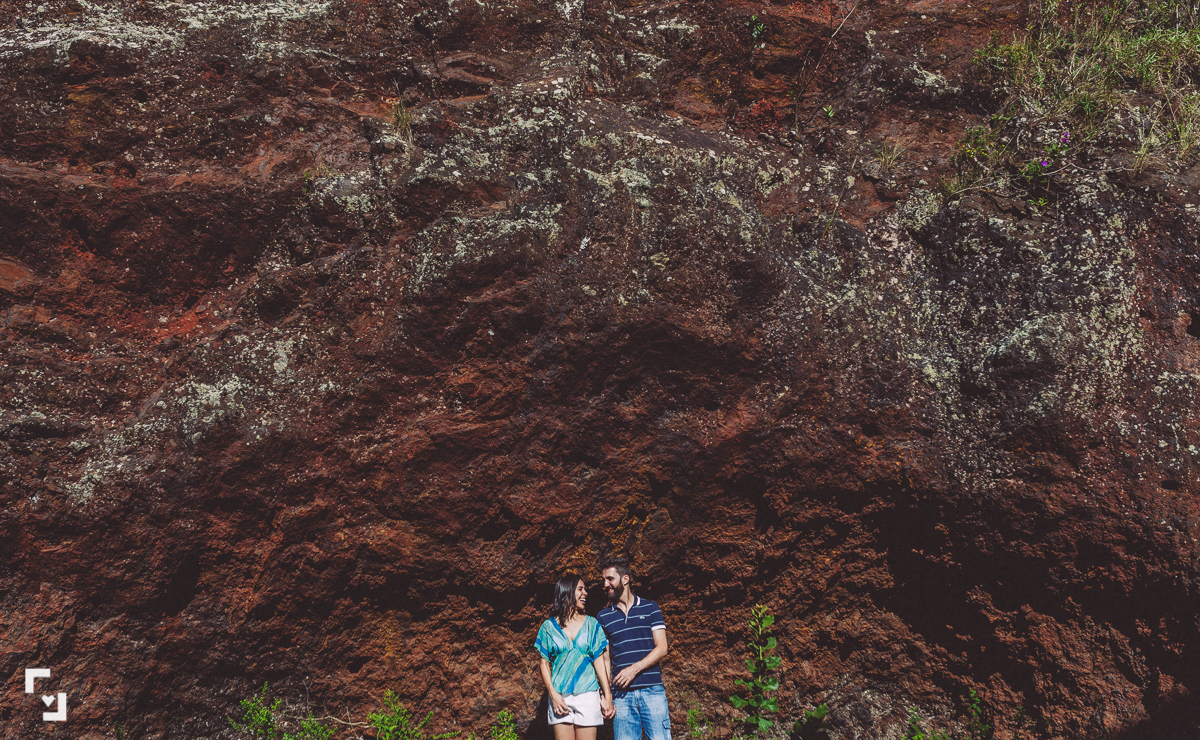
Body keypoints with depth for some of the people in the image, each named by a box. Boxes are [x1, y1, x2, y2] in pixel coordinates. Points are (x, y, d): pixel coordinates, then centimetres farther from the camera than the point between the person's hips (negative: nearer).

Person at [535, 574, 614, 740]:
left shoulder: (591, 624, 8)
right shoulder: (549, 626, 5)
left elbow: (599, 661, 4)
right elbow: (544, 663, 5)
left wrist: (607, 695, -3)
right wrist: (553, 695, -6)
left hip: (587, 695, 1)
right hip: (560, 698, 0)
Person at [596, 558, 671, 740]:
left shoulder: (650, 608, 7)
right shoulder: (603, 616, 12)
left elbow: (662, 648, 1)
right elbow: (605, 659, 12)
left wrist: (635, 668, -12)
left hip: (652, 690, -1)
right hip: (621, 693, 2)